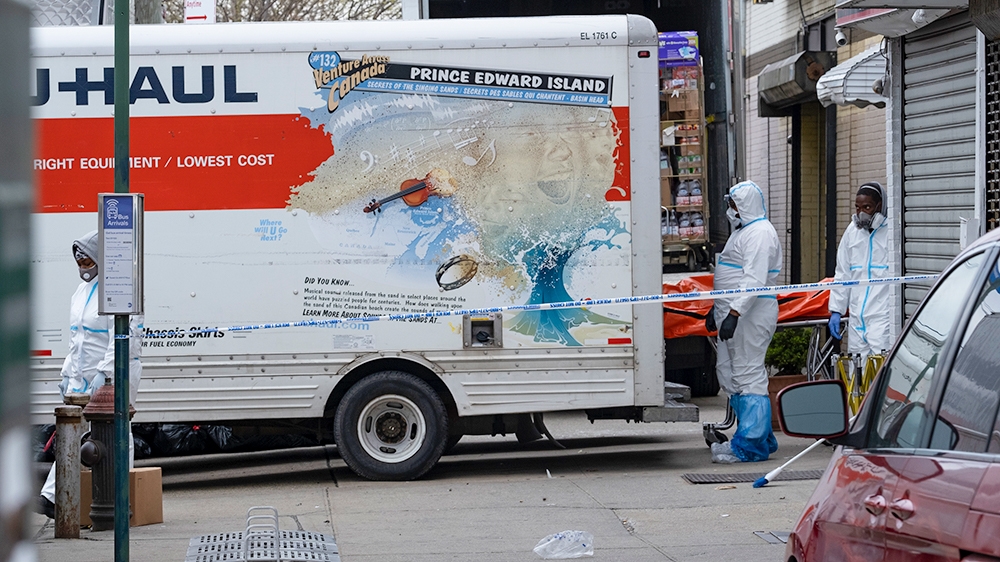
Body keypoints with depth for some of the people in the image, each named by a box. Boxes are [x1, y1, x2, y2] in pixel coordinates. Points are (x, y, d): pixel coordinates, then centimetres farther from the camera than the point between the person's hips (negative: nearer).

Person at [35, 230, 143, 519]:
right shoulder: (81, 293, 16)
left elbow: (123, 338, -19)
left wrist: (105, 373, -24)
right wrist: (68, 373, 18)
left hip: (116, 376, -8)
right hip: (82, 377, 8)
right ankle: (52, 498, -6)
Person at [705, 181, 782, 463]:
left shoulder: (760, 233, -13)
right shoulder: (743, 231, 21)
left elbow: (754, 280, -24)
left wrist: (734, 313, -30)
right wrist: (716, 309, 29)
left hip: (751, 314, -11)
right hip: (733, 312, 11)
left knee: (748, 375, -9)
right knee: (729, 374, 12)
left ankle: (749, 445, -8)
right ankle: (761, 438, 19)